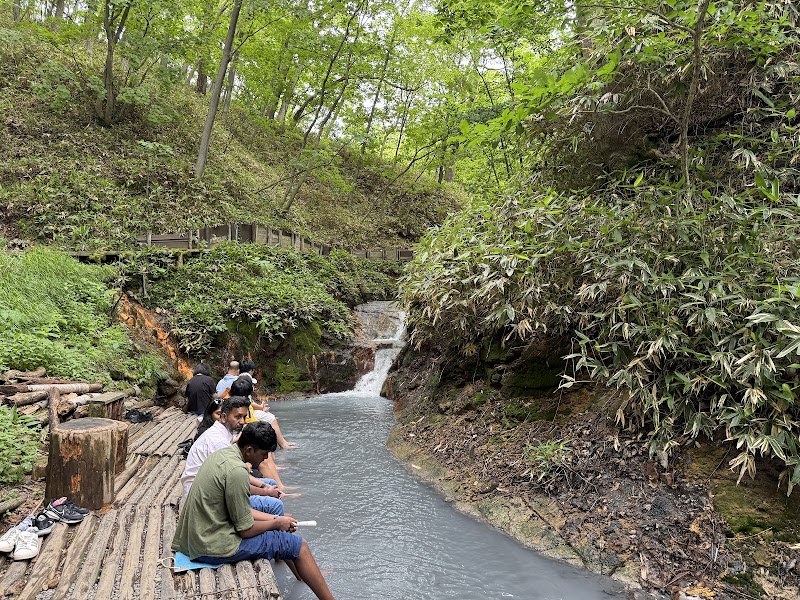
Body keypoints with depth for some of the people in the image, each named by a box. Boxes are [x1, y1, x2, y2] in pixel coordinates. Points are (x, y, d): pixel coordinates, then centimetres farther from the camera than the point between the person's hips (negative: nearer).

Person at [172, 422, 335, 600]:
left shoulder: (223, 453, 4)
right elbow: (246, 530, -19)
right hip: (214, 548, -9)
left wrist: (276, 519, 6)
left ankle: (304, 580, 37)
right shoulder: (236, 470, -26)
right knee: (298, 545, -2)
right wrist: (276, 523, -2)